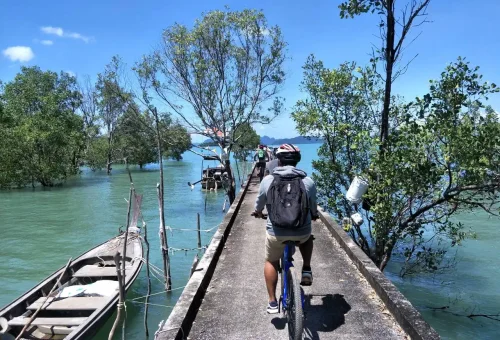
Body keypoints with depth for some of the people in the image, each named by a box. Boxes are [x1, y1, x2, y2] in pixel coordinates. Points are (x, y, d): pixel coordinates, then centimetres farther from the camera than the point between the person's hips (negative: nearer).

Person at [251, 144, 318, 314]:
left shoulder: (268, 180, -8)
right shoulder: (308, 181, -7)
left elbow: (259, 204, 8)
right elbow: (313, 209, 9)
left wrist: (257, 212, 31)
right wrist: (314, 215, 32)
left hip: (276, 233, -1)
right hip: (302, 232, 1)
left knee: (271, 262, 24)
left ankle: (272, 302, 23)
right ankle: (306, 270, 23)